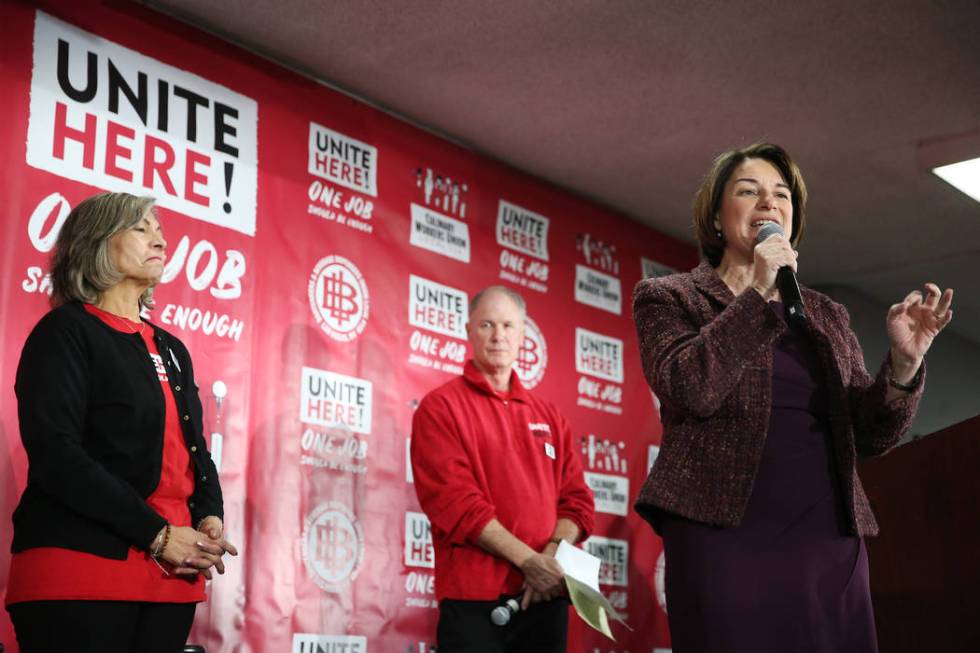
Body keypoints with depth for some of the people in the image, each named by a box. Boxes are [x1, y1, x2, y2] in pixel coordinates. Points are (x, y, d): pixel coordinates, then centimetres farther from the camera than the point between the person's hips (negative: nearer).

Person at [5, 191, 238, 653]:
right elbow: (55, 454, -13)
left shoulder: (171, 350, 21)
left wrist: (210, 517, -1)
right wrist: (155, 534, -16)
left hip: (173, 575, 7)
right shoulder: (65, 332, -2)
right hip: (82, 566, -7)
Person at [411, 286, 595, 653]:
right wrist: (528, 560, -16)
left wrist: (552, 557, -11)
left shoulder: (549, 416, 16)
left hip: (545, 596, 5)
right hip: (474, 600, -5)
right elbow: (454, 501, -11)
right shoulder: (440, 407, 0)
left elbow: (577, 499, 9)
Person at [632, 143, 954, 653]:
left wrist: (904, 362, -6)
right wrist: (758, 292, -11)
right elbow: (688, 389, -12)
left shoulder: (826, 316, 19)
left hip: (830, 539, 4)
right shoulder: (667, 297, 7)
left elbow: (870, 435, 11)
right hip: (724, 535, -4)